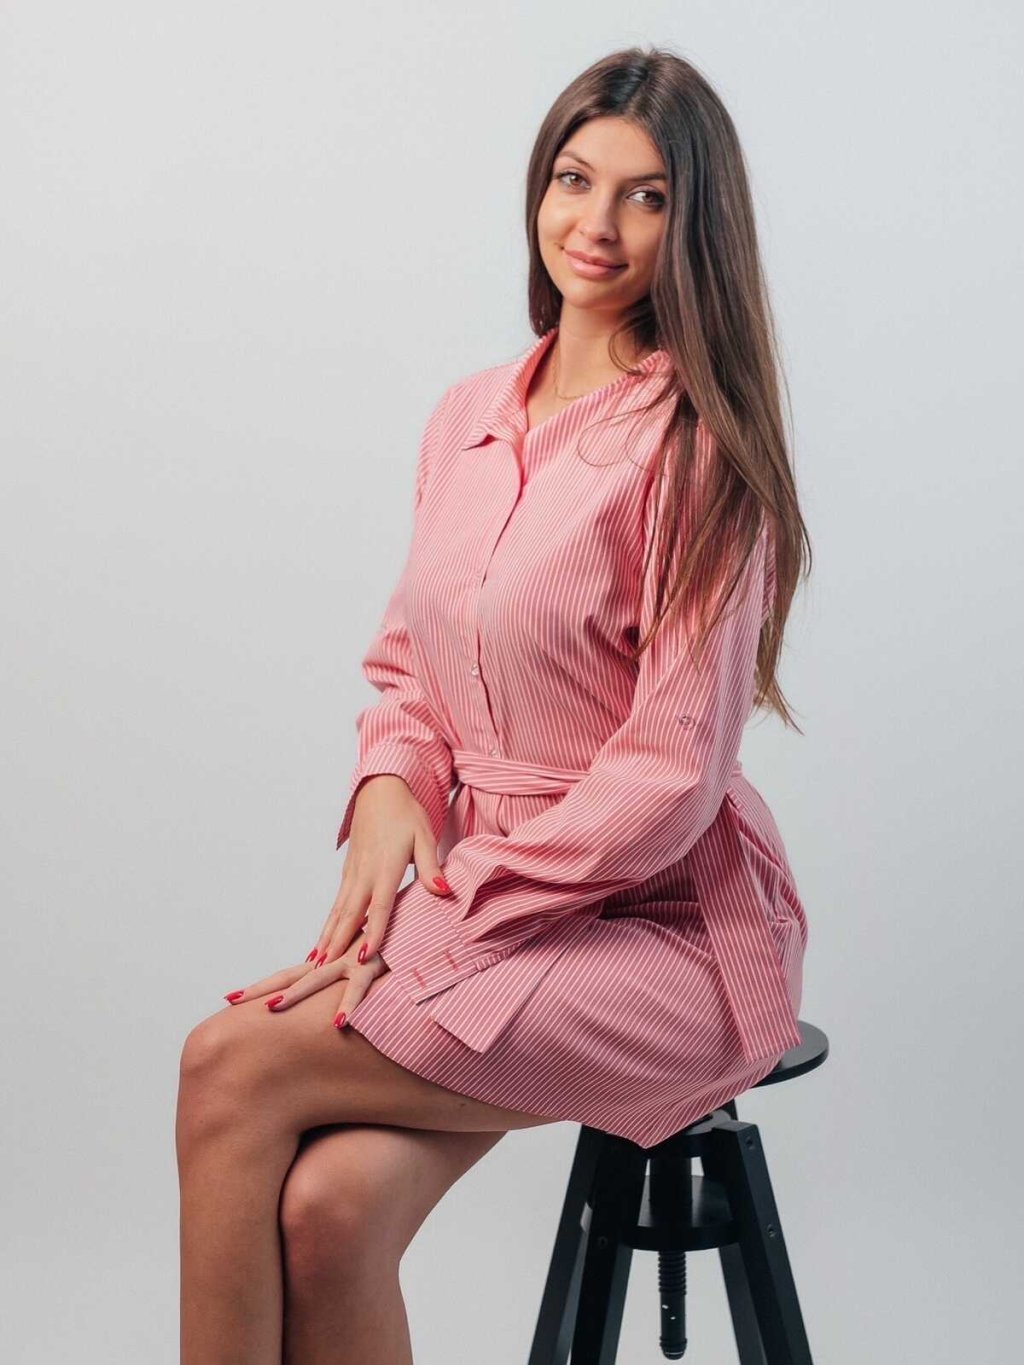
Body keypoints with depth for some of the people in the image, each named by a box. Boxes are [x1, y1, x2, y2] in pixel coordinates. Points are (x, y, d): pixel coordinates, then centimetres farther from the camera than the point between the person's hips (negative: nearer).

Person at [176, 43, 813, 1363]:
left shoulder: (694, 445, -11)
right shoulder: (466, 420, 10)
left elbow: (671, 772, -15)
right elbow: (405, 660, 17)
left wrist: (436, 919, -17)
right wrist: (389, 792, -5)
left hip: (661, 927, -5)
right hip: (474, 900, 5)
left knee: (230, 1066, -20)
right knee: (327, 1205, -21)